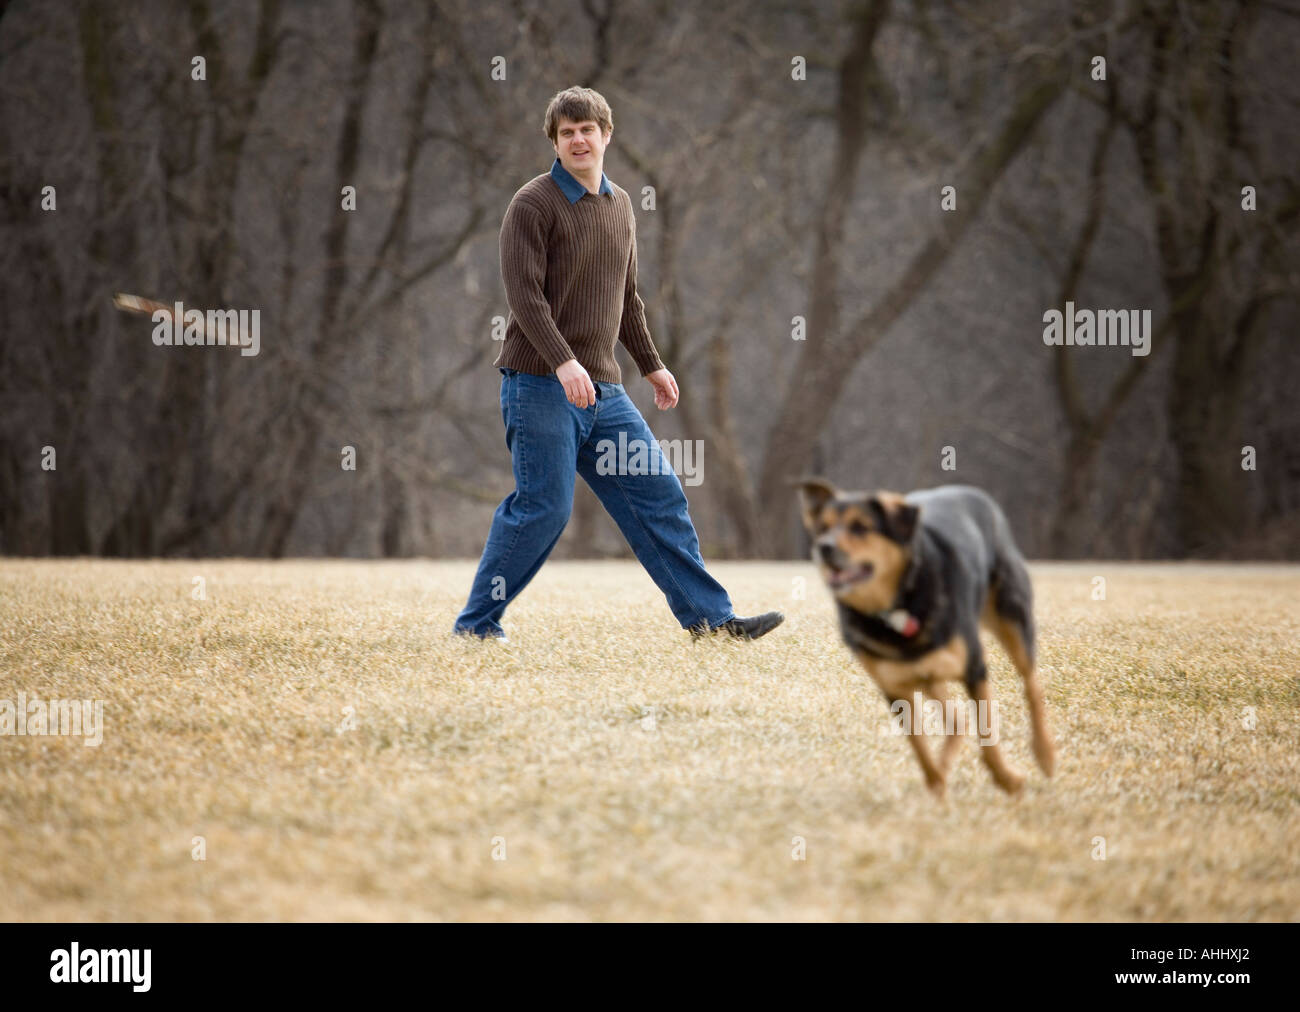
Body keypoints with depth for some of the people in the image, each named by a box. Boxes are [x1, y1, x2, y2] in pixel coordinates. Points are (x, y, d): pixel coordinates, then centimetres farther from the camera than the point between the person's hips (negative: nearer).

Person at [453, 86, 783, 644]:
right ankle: (476, 623, 3)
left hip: (603, 389, 7)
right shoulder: (533, 204, -7)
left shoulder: (620, 204, 16)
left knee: (659, 495, 4)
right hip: (540, 384, -7)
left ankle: (709, 616, 7)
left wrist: (652, 365, 26)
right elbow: (524, 294, -16)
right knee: (543, 507, -9)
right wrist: (563, 362, -28)